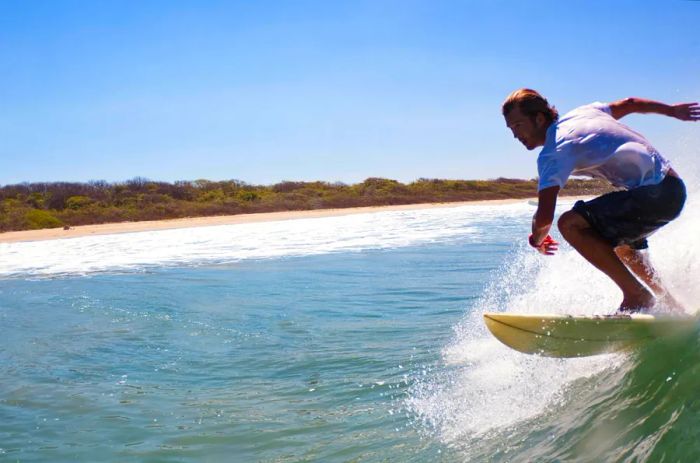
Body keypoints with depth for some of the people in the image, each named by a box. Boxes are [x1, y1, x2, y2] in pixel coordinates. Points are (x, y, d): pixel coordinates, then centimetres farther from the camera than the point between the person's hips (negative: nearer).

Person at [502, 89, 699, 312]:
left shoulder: (553, 153, -14)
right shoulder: (580, 114, 12)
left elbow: (544, 217, -22)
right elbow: (629, 103, 26)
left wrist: (536, 239, 1)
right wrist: (672, 110, 43)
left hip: (655, 192, -10)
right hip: (673, 188, 10)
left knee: (570, 224, -20)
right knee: (614, 237, 32)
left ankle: (636, 295, -13)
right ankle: (670, 304, 39)